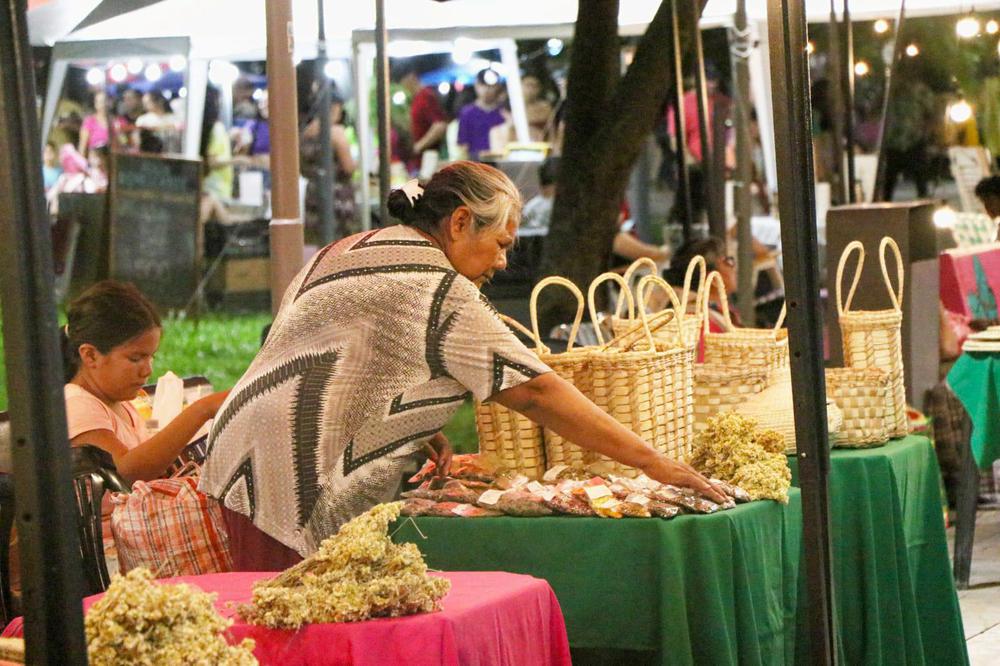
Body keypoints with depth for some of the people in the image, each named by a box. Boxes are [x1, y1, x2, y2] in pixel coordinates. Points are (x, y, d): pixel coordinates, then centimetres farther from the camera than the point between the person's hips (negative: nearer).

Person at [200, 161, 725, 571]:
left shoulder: (348, 251, 19)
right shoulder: (435, 288, -10)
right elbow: (535, 392, -12)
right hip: (296, 493, -10)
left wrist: (418, 431, 12)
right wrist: (652, 463, -9)